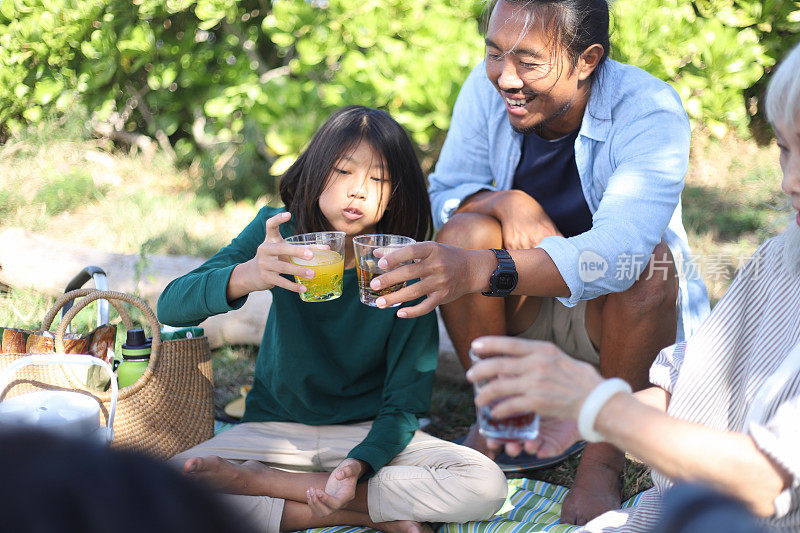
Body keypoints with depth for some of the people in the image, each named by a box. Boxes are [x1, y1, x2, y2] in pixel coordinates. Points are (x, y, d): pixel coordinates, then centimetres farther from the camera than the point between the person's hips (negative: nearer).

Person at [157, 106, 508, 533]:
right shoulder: (278, 234, -9)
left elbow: (404, 403, -10)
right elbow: (171, 308, -20)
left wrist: (358, 466, -31)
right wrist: (247, 277, -41)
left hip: (370, 434, 1)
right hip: (277, 429, 0)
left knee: (485, 487, -27)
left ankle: (259, 481, -19)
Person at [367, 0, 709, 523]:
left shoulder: (651, 112, -27)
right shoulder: (487, 87, -14)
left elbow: (617, 250, -42)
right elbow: (446, 192, -6)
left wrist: (485, 269, -58)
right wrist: (506, 203, -31)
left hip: (609, 310, -3)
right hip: (523, 309, 3)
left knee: (649, 260, -33)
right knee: (463, 231, -24)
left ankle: (604, 459, -17)